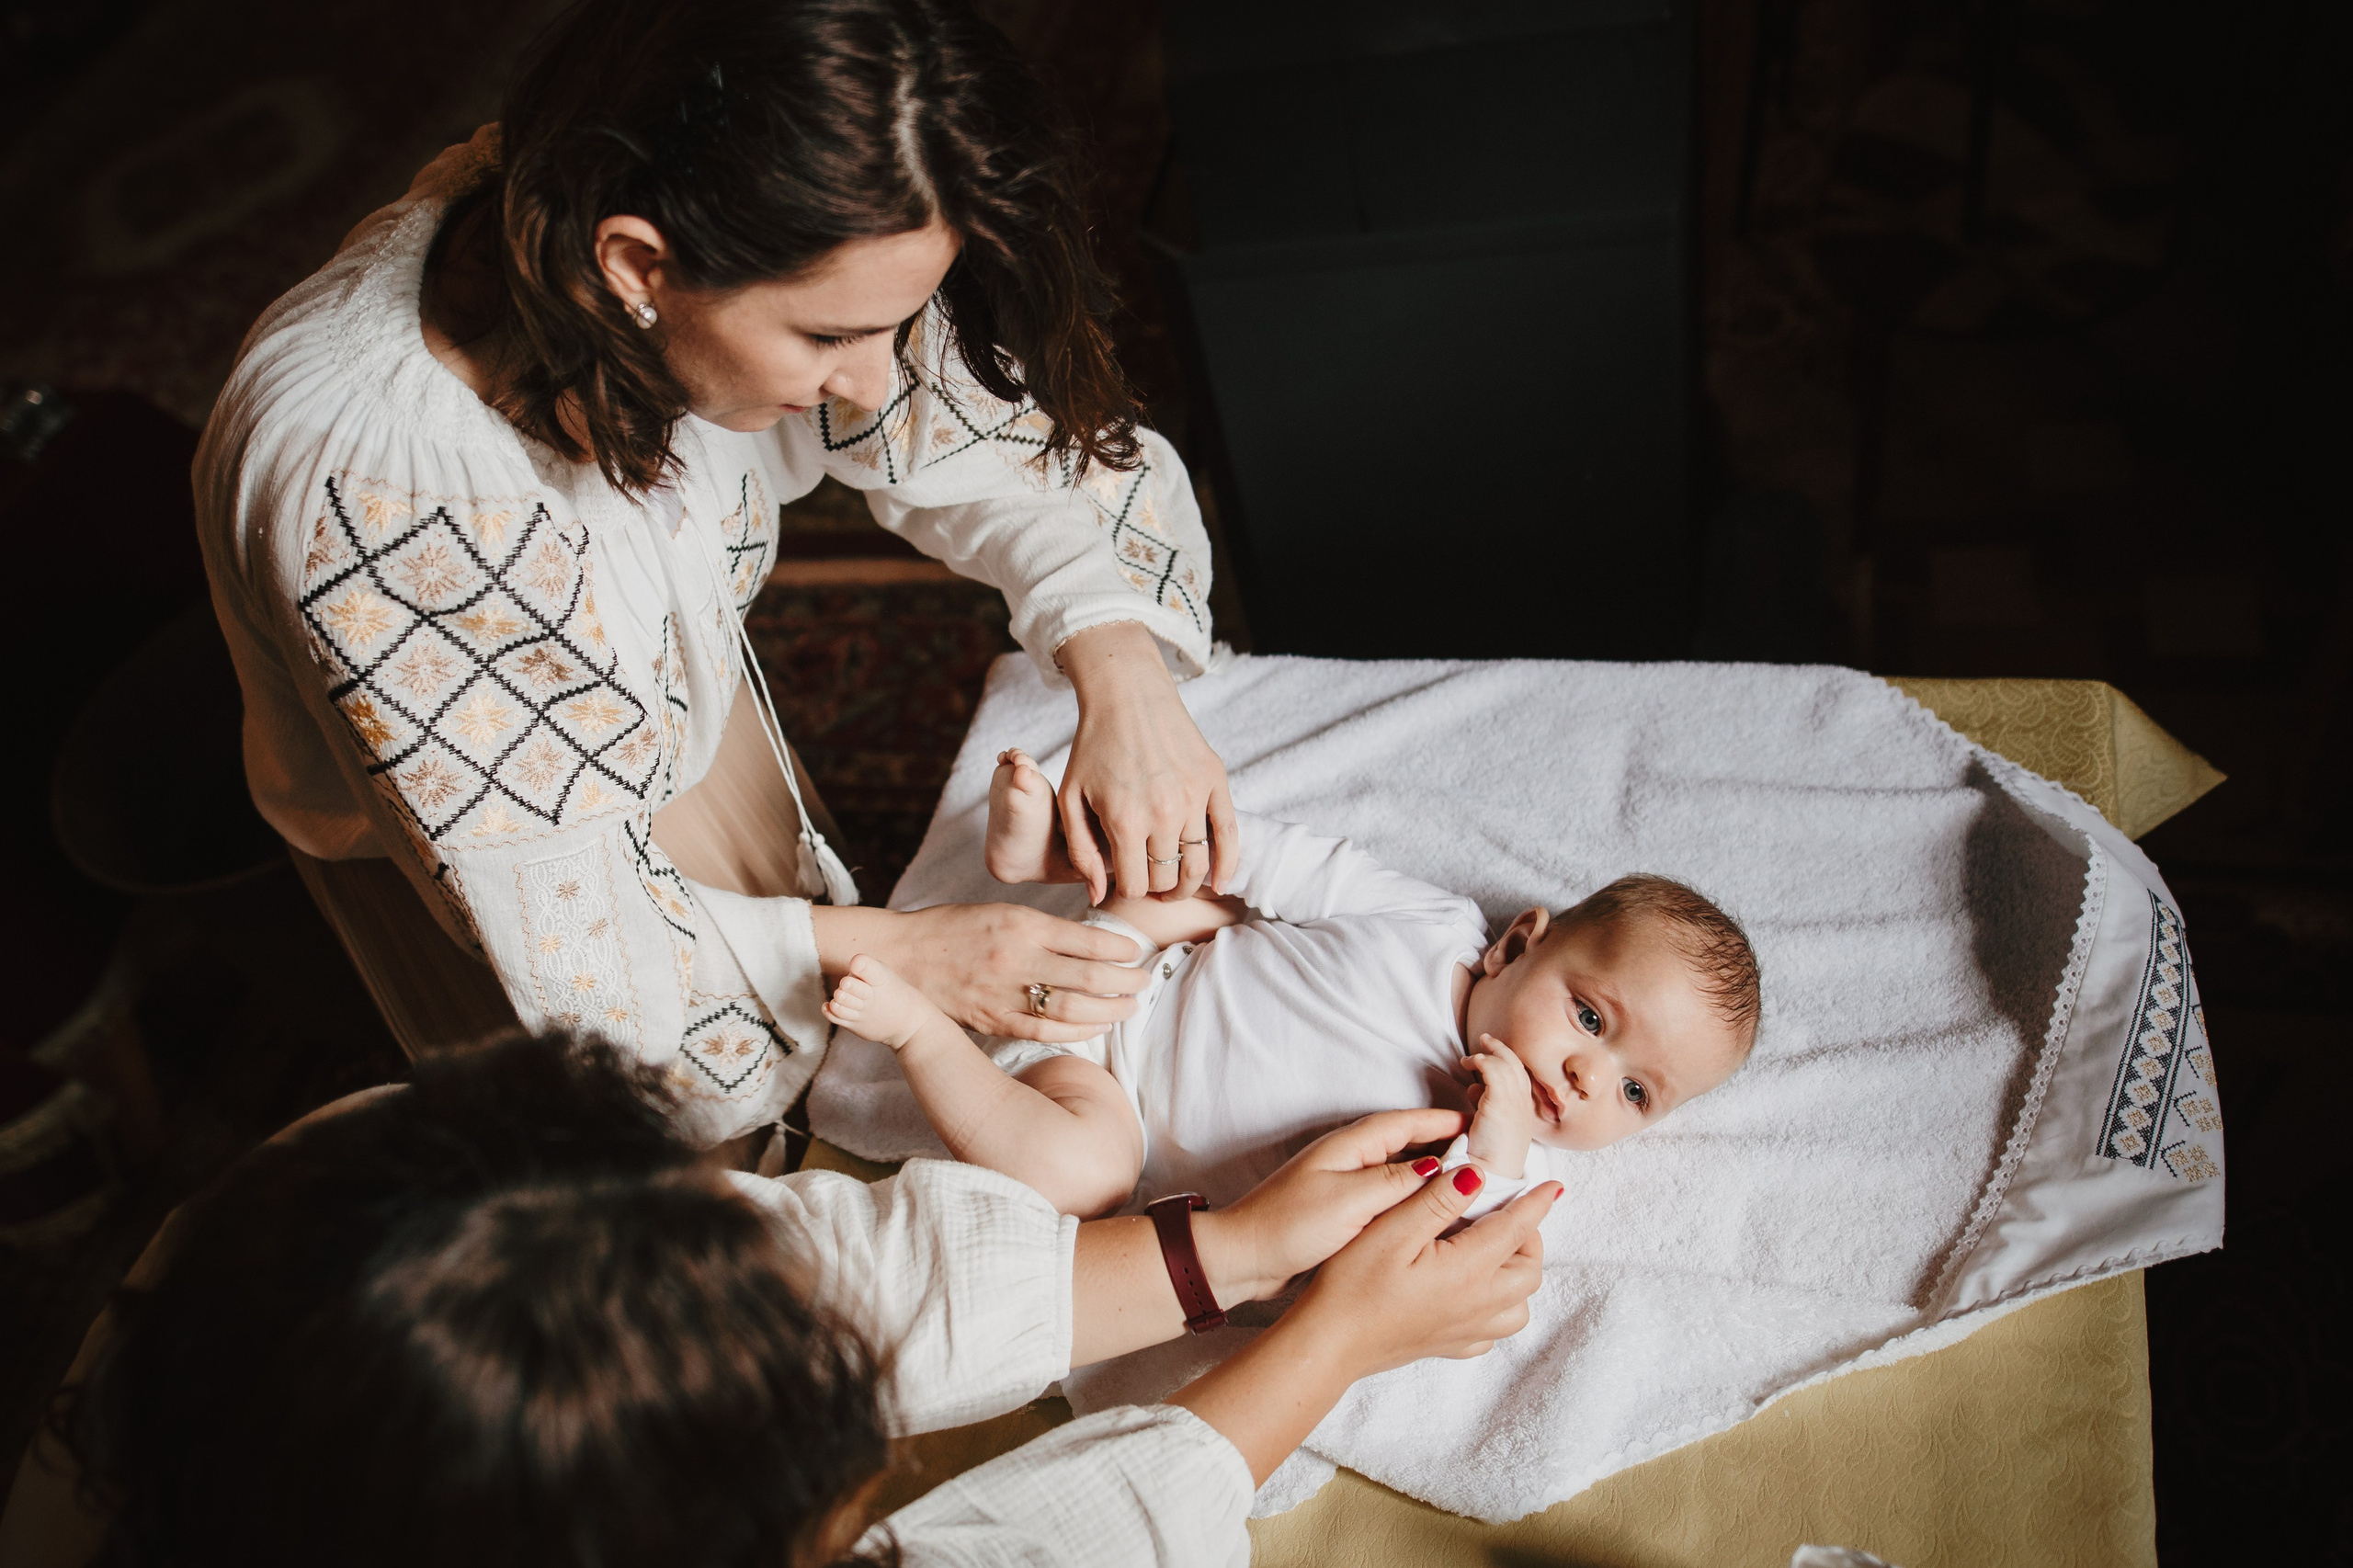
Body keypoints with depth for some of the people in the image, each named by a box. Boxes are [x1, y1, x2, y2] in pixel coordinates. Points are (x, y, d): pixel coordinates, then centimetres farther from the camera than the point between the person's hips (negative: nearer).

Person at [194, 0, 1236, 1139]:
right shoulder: (370, 493, -45)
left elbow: (987, 428, -15)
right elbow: (566, 946, -32)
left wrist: (1124, 672, -30)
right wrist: (892, 950, -30)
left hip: (691, 709, 5)